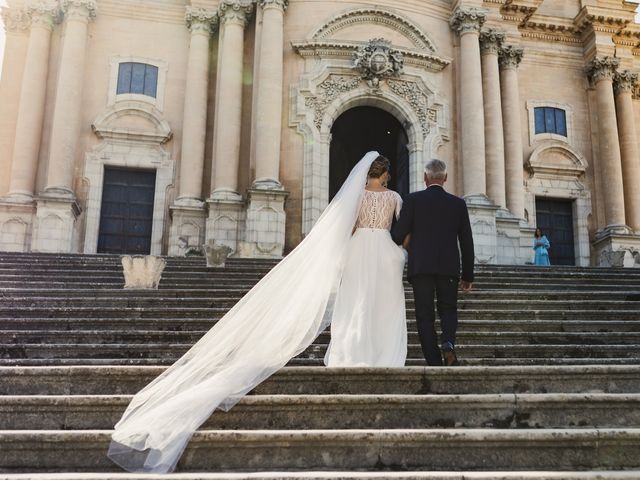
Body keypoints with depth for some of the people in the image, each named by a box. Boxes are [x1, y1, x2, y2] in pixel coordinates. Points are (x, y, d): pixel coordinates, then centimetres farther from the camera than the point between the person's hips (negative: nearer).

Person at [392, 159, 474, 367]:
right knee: (448, 310, 18)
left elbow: (399, 235, -5)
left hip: (420, 266, -2)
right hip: (449, 267, 2)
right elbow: (467, 243, 7)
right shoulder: (458, 203, 7)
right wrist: (468, 275, 14)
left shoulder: (413, 200, 0)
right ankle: (448, 343, -10)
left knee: (425, 316, 6)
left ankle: (435, 363, 3)